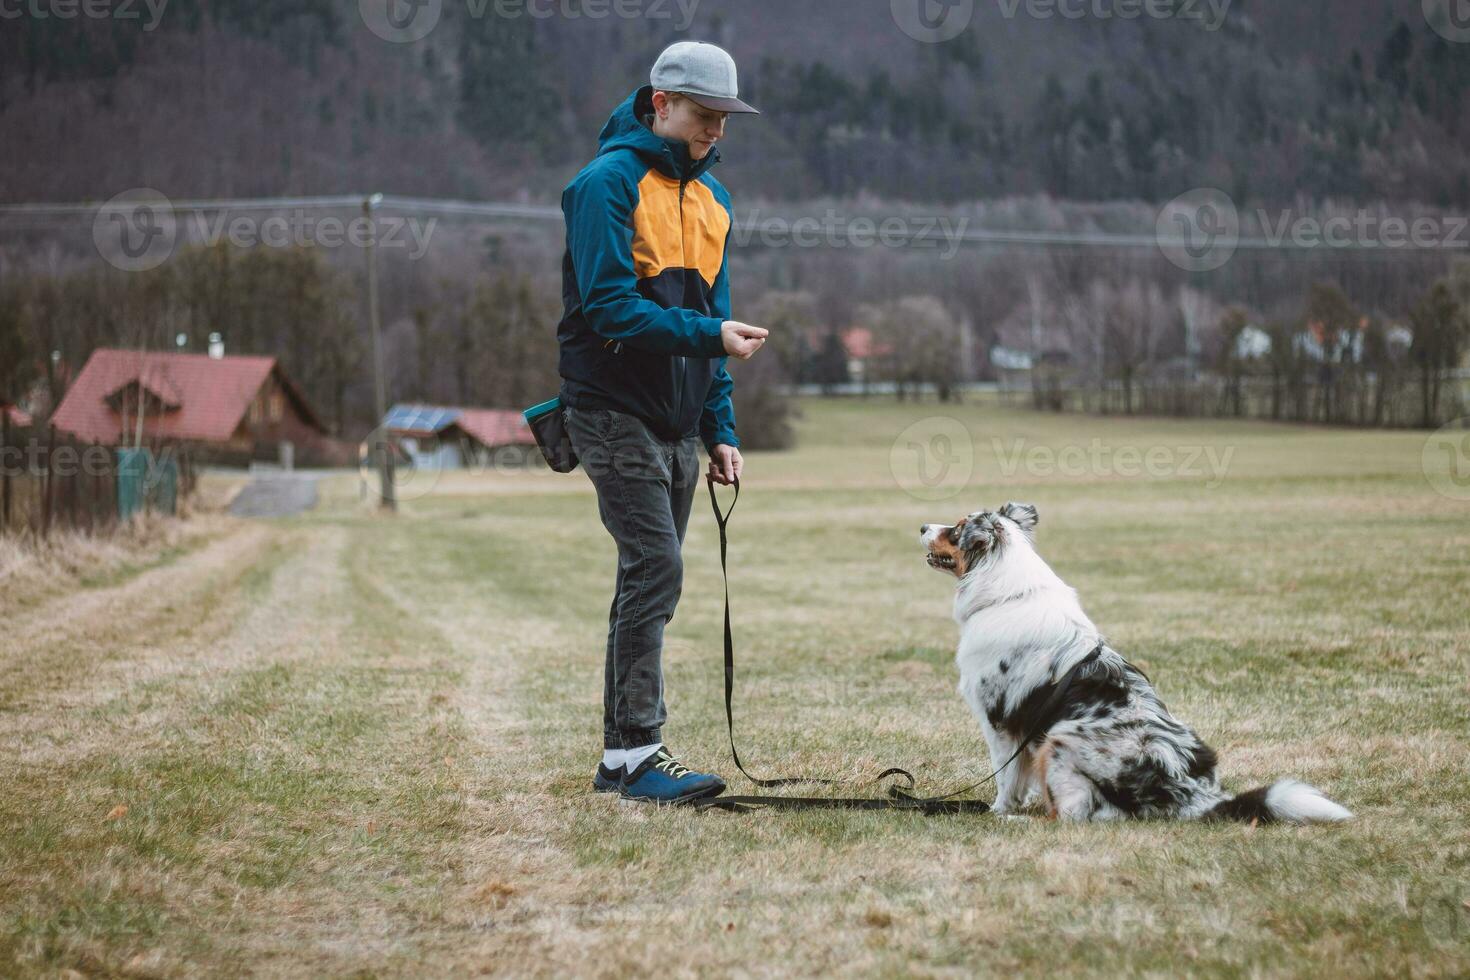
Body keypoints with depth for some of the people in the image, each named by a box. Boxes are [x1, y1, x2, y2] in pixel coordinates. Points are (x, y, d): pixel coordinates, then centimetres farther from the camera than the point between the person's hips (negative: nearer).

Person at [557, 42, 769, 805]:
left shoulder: (710, 197, 16)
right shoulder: (609, 183, -9)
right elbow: (610, 307, -18)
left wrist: (720, 428, 14)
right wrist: (709, 334, -25)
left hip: (677, 420, 8)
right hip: (616, 414, -8)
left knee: (650, 577, 9)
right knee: (655, 568, -15)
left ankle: (620, 756, 14)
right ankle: (638, 751, -13)